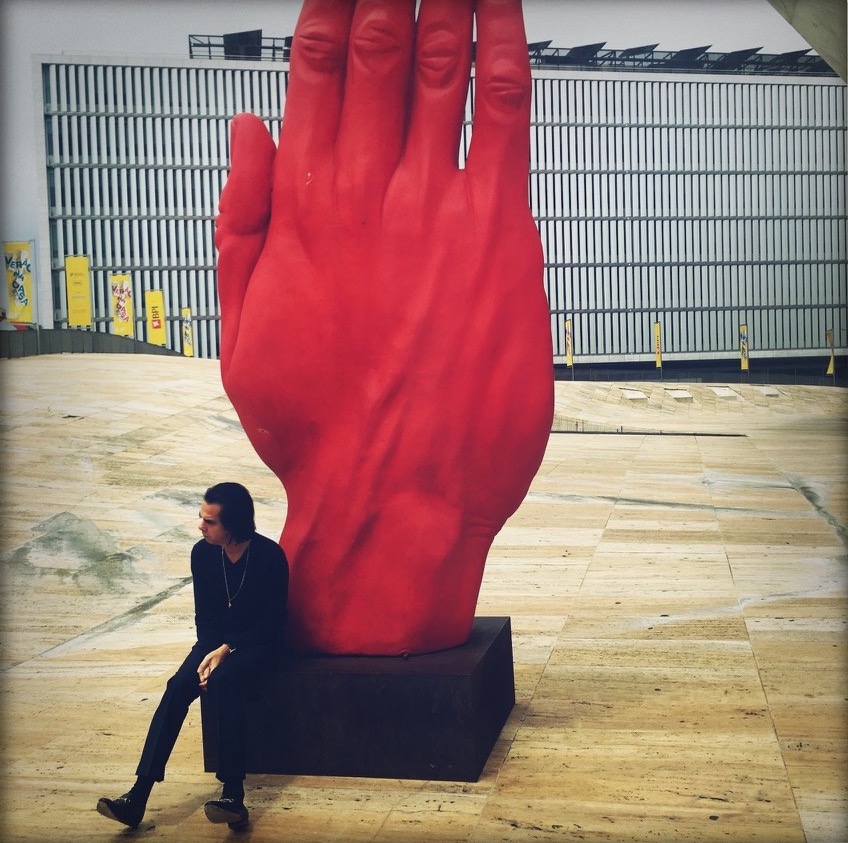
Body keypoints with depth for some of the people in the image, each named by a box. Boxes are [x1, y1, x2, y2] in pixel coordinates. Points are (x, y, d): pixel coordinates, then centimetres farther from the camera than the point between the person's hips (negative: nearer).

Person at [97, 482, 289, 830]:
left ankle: (233, 796, -36)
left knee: (221, 682, -35)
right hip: (216, 641, 5)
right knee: (177, 687, -23)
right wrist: (210, 653, -13)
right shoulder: (203, 554, -4)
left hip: (258, 643, -4)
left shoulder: (270, 556, -18)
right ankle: (138, 796, -29)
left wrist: (226, 650, -22)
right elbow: (204, 614, 4)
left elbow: (272, 622, -14)